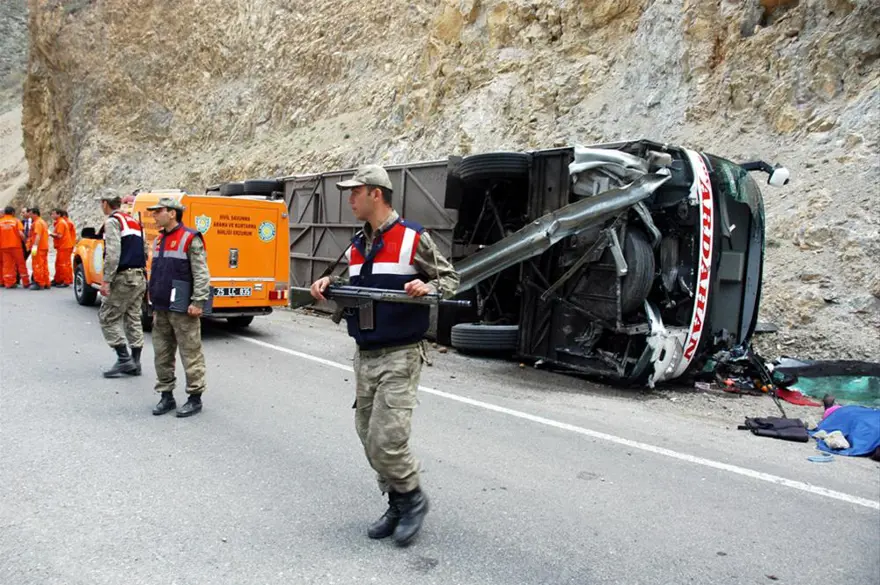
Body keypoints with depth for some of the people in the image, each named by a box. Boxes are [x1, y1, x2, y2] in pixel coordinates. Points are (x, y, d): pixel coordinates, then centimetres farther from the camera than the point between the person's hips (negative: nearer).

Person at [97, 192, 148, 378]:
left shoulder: (112, 221, -8)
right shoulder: (134, 221, 17)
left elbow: (113, 253, -19)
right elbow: (144, 251, 19)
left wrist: (106, 280, -19)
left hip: (123, 278, -8)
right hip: (139, 276, 8)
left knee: (108, 317, 0)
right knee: (133, 319, 11)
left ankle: (124, 358, -4)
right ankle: (135, 363, 12)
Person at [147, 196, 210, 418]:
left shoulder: (190, 239, -9)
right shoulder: (159, 240, 17)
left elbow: (201, 273, -13)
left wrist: (198, 302, -18)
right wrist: (154, 303, 21)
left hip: (182, 309, -8)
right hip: (161, 309, 8)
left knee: (190, 354, -2)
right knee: (162, 354, 11)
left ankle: (195, 397, 6)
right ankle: (166, 396, 21)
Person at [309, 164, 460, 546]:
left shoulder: (413, 239, -8)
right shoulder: (357, 245, 12)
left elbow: (450, 278, -1)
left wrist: (427, 288, -21)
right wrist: (331, 283, 1)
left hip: (399, 357, -7)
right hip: (364, 356, 7)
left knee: (386, 439, -11)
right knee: (369, 438, 11)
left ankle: (413, 498, 15)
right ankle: (397, 505, 27)